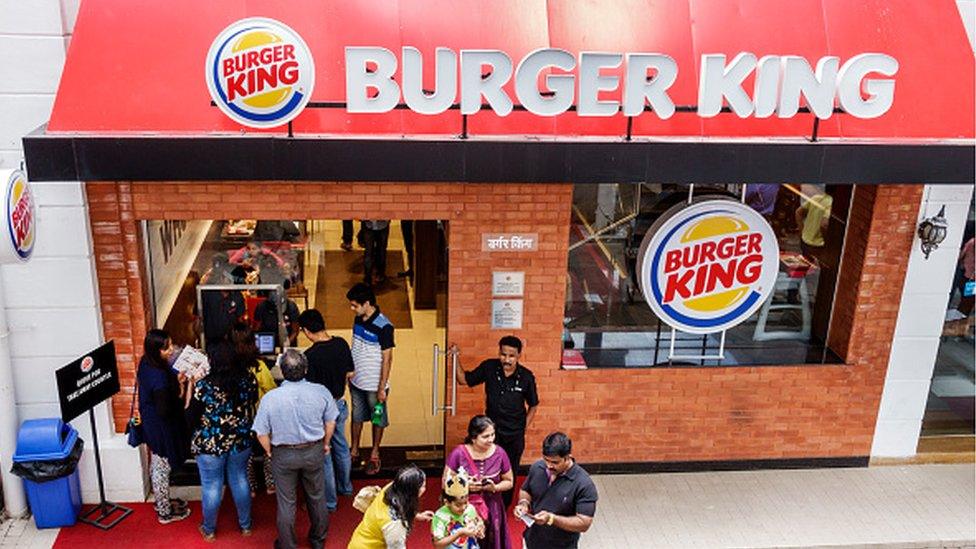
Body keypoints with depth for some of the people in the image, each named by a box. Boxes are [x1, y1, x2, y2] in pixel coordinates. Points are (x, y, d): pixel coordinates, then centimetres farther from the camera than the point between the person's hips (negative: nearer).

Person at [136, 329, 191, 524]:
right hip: (162, 428, -9)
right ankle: (165, 512, 26)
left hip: (150, 423, 9)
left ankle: (161, 501, 45)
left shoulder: (146, 364, -6)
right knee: (162, 469, 9)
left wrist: (176, 381, -4)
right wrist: (181, 394, -19)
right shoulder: (159, 376, -33)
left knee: (156, 465, 25)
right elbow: (164, 411, -29)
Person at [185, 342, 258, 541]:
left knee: (211, 487, 15)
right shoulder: (248, 379, -13)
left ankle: (209, 530, 34)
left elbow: (191, 418, -11)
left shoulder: (203, 386, -23)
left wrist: (190, 386, -7)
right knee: (240, 481, 21)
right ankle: (245, 525, 36)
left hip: (210, 445, -3)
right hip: (241, 442, 3)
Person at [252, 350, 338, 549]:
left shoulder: (270, 398, -22)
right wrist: (325, 443, 14)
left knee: (286, 502, 16)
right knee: (317, 497, 21)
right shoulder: (320, 392, -17)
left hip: (284, 455, -2)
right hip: (314, 452, 2)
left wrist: (270, 451, 8)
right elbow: (330, 422, -4)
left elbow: (262, 433, -12)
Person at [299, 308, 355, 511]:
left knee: (323, 454, 8)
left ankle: (329, 500, 20)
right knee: (341, 445, 24)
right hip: (340, 403, 6)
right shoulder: (341, 344, -8)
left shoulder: (310, 355, -27)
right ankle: (345, 486, 43)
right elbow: (349, 373, 4)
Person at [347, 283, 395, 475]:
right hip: (356, 381, 6)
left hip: (374, 384, -6)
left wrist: (382, 388, -16)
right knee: (356, 417, 19)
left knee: (377, 419, 13)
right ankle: (354, 451, 35)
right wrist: (351, 372, 14)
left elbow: (387, 359, -18)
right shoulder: (359, 319, -1)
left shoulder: (383, 326, -22)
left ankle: (374, 454, 28)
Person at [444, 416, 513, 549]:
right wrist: (465, 486, -21)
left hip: (491, 510, 2)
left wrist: (495, 488, -15)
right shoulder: (458, 453, -14)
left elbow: (509, 482, 4)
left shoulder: (499, 453, -8)